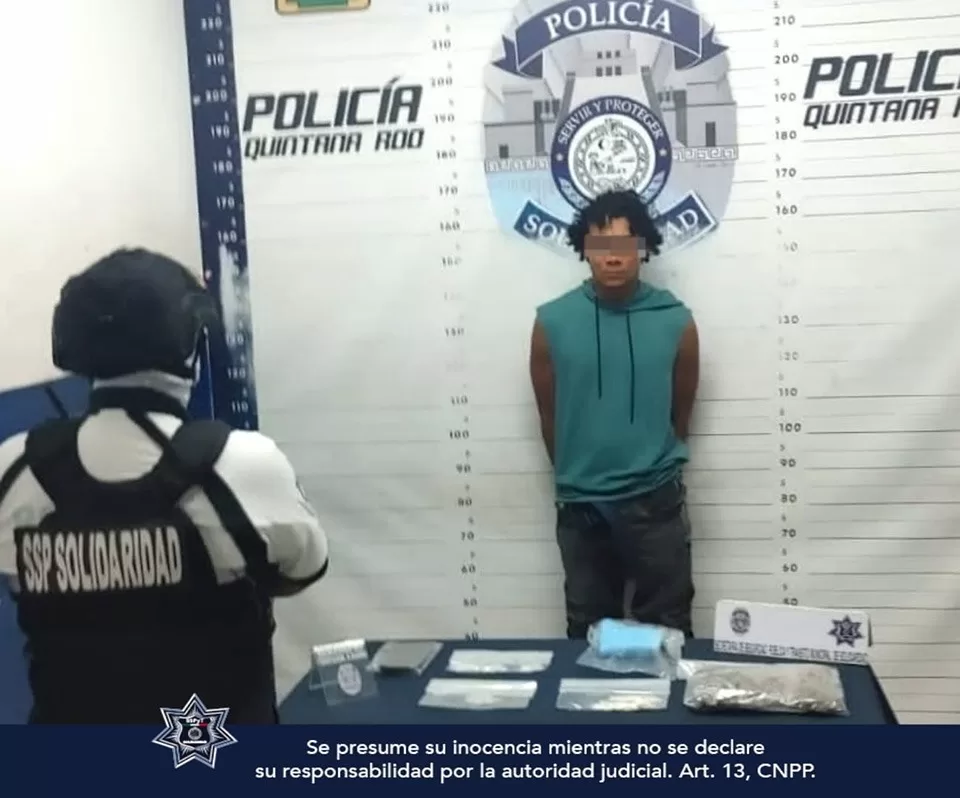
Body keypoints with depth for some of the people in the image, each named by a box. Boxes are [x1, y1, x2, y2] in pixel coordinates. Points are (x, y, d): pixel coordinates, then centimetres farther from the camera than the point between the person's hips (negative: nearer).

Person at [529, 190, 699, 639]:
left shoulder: (675, 322, -4)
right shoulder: (552, 322, -5)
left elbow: (682, 415, 8)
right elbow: (549, 417, 6)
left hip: (655, 502, 0)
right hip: (581, 506, 1)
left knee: (667, 632, 9)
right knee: (588, 633, 14)